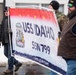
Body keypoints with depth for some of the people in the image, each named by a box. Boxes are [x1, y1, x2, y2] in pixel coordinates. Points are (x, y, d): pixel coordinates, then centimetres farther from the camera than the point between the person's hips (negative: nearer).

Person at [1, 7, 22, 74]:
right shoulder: (4, 19, 15)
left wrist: (11, 30, -32)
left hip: (11, 39, -9)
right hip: (5, 40, 9)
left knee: (10, 54, -2)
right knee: (6, 53, 14)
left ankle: (10, 69, 10)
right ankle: (17, 63, 27)